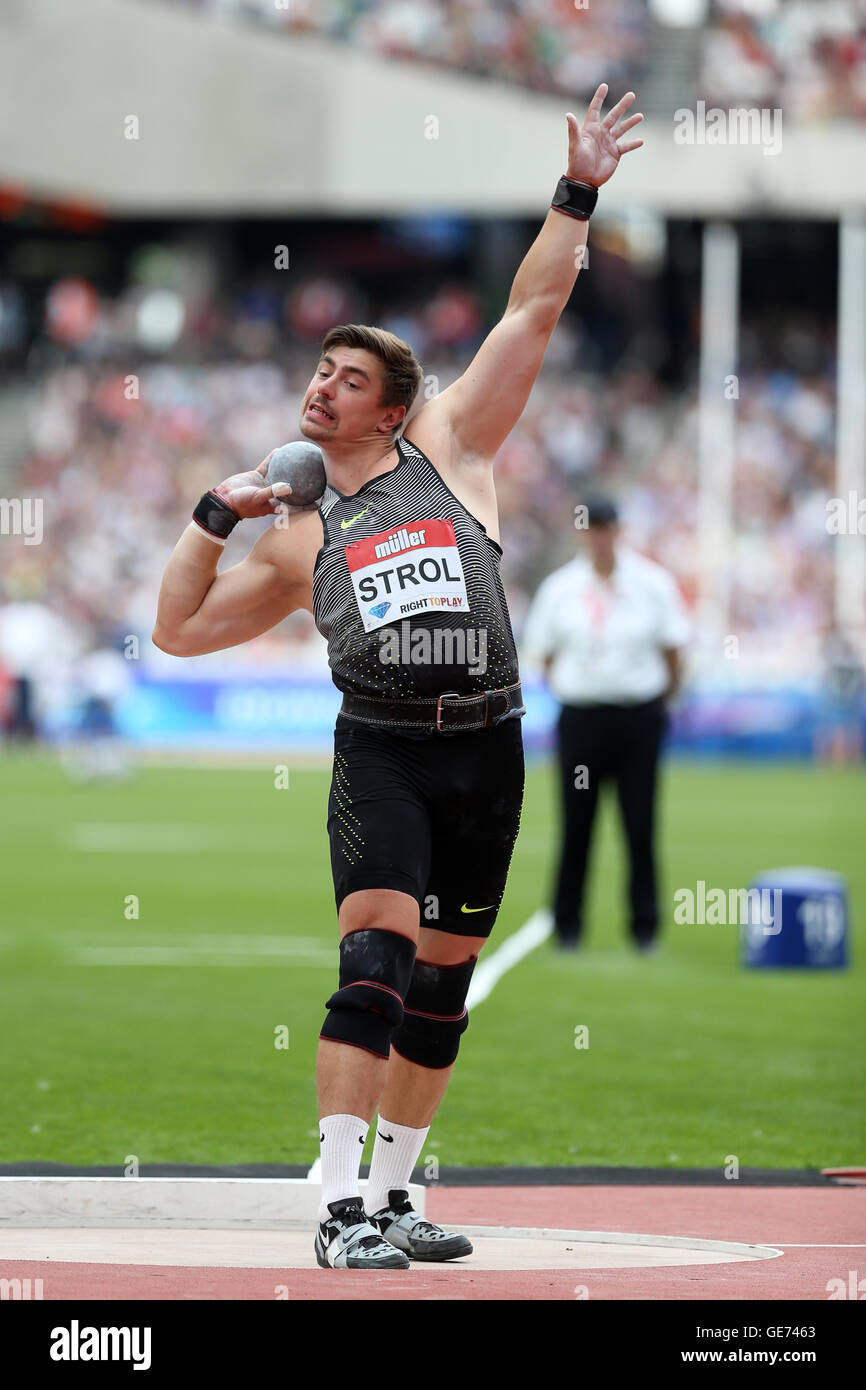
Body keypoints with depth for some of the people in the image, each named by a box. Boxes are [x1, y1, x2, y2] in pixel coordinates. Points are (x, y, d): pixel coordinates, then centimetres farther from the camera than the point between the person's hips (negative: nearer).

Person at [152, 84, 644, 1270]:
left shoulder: (449, 450, 12)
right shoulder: (301, 542, 15)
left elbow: (534, 312, 9)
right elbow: (180, 631, 18)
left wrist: (577, 195, 3)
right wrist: (214, 521, 9)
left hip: (487, 749, 2)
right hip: (380, 749, -1)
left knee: (443, 986, 7)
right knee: (375, 961, -18)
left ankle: (390, 1194, 18)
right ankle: (341, 1209, -21)